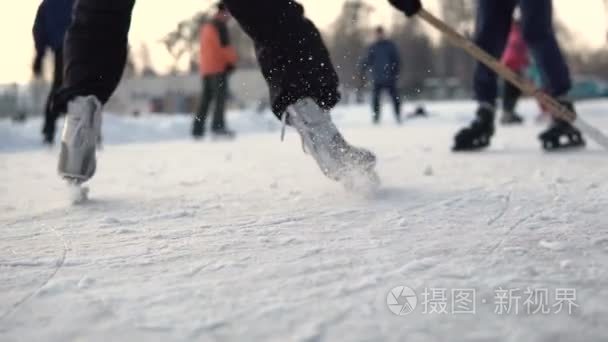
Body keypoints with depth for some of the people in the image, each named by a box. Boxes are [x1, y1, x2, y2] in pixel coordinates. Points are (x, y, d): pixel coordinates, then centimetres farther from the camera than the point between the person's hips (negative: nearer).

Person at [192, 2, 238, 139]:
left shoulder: (205, 26, 21)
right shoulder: (220, 25, -6)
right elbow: (224, 45, -14)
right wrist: (232, 61, -3)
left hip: (205, 68, 8)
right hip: (219, 67, -8)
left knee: (205, 99, 9)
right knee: (221, 97, -13)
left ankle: (197, 130, 5)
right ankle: (218, 126, -24)